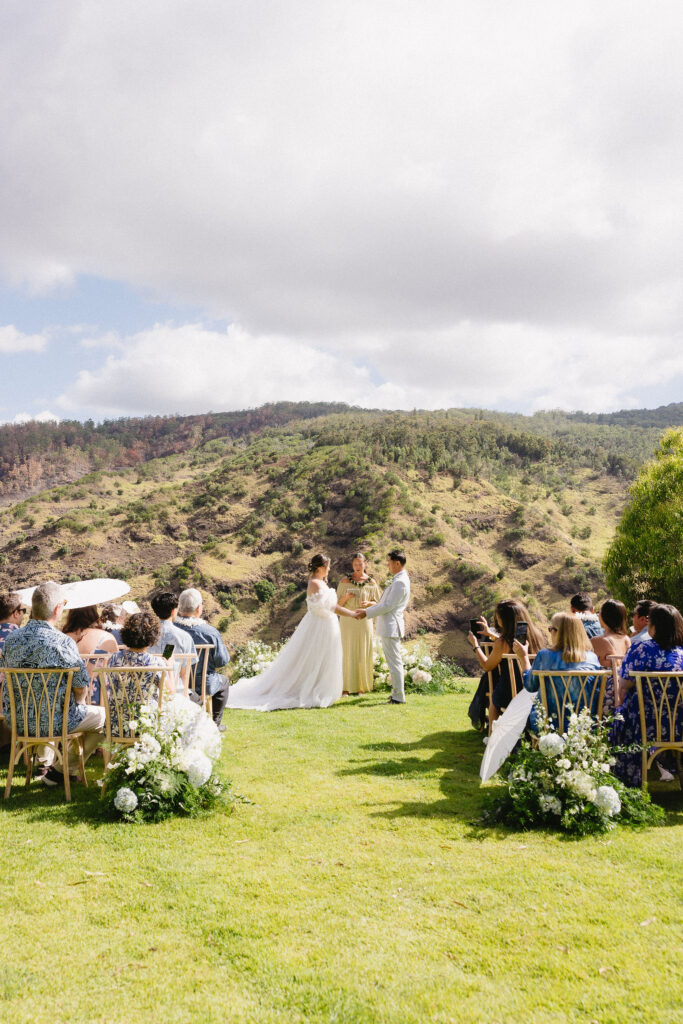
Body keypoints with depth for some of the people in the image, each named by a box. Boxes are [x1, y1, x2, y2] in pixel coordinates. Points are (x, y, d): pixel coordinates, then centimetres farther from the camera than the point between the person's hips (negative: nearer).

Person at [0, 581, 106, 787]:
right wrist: (78, 702, 8)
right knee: (104, 716, 16)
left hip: (18, 720, 6)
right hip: (55, 721, -6)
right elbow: (81, 688, -16)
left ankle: (45, 763, 45)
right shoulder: (63, 642, -23)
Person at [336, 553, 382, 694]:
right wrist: (346, 597, -16)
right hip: (347, 620, 0)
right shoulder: (345, 581, 2)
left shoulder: (371, 582, 3)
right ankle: (346, 686, 4)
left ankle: (362, 686, 11)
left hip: (364, 621, 0)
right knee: (346, 653, -1)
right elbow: (338, 603, 4)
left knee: (363, 654, 3)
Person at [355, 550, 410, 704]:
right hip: (388, 627, 11)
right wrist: (367, 610, 15)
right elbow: (385, 603, 21)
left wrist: (367, 613, -14)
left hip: (391, 627, -11)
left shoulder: (400, 582, -18)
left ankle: (399, 697, -2)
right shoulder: (398, 580, 16)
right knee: (394, 662, 16)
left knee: (394, 662, -6)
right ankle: (397, 693, 24)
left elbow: (388, 605, -20)